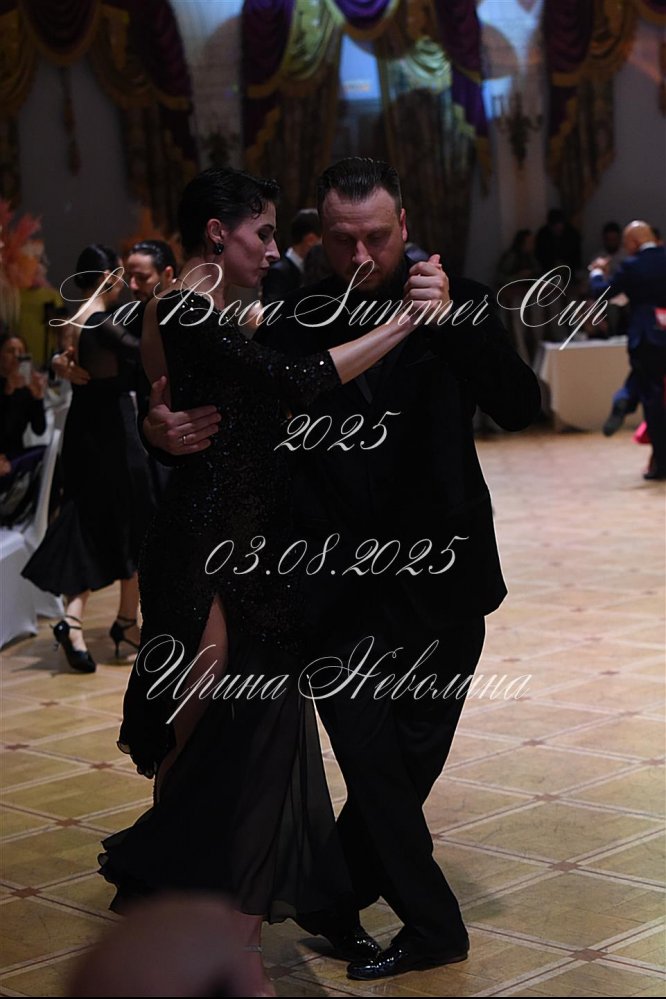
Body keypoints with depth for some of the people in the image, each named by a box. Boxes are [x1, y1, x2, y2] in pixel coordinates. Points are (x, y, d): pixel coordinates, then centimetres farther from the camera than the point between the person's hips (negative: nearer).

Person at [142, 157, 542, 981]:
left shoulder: (459, 305, -2)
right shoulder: (293, 321, -1)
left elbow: (519, 408, -13)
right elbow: (237, 418, -1)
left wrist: (455, 323, -27)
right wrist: (168, 432, -23)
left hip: (439, 574, 1)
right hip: (338, 586, -1)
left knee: (413, 757, 12)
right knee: (372, 758, -1)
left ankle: (336, 897, 34)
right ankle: (429, 924, 19)